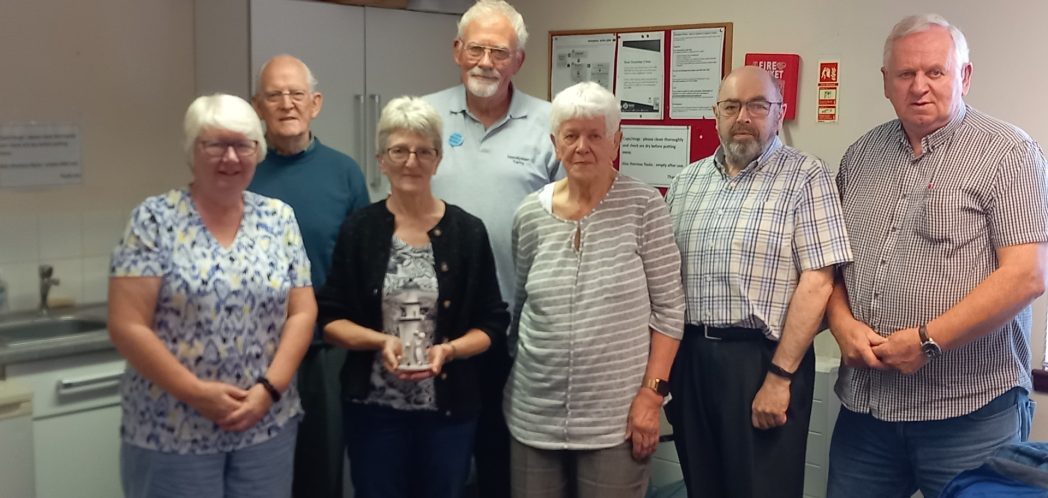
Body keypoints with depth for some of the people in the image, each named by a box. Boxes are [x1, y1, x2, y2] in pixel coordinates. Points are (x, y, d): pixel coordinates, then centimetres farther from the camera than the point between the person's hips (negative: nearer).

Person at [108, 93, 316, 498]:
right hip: (172, 431, -3)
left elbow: (302, 312, 3)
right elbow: (127, 326, -10)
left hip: (267, 425, 3)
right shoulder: (155, 219, -6)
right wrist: (196, 393, -14)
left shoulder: (278, 219, 4)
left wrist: (269, 388, -9)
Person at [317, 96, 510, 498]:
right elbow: (330, 319, 1)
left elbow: (492, 324, 1)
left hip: (449, 408, 0)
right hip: (374, 406, 0)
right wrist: (380, 341, -15)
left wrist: (449, 350, -17)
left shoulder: (468, 231, 0)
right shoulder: (358, 229, 0)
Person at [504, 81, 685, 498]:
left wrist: (652, 391, -10)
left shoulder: (644, 207, -7)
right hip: (534, 415, 3)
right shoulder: (530, 214, 3)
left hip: (616, 417, -3)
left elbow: (668, 309, -6)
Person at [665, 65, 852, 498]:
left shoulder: (805, 178, -6)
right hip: (689, 357, 5)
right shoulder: (686, 183, 11)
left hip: (762, 359, -5)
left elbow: (816, 283, -12)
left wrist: (779, 376, -17)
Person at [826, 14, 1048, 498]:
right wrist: (841, 322, -5)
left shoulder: (1007, 153, -6)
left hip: (970, 409, -4)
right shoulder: (861, 155, 10)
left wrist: (927, 342, -17)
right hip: (865, 403, 5)